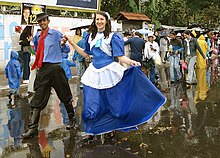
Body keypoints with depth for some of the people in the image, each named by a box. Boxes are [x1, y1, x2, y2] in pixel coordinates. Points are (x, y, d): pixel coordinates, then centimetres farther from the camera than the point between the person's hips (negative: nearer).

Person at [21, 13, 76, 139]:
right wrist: (37, 63, 13)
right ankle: (33, 127, 4)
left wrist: (63, 44, -19)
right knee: (38, 98, 1)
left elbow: (67, 50, -1)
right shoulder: (38, 37, 15)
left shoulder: (56, 34, -1)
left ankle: (72, 119, 27)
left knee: (64, 95, 7)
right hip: (42, 69, 5)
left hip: (55, 68, -4)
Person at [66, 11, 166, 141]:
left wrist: (131, 62, -29)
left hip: (108, 72, -4)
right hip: (94, 73, 4)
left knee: (113, 103, 6)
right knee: (91, 105, 2)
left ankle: (111, 128, 29)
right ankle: (91, 132, 17)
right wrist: (72, 43, 15)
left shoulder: (113, 37, -4)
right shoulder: (91, 36, 10)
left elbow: (120, 56, -9)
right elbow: (86, 54, 18)